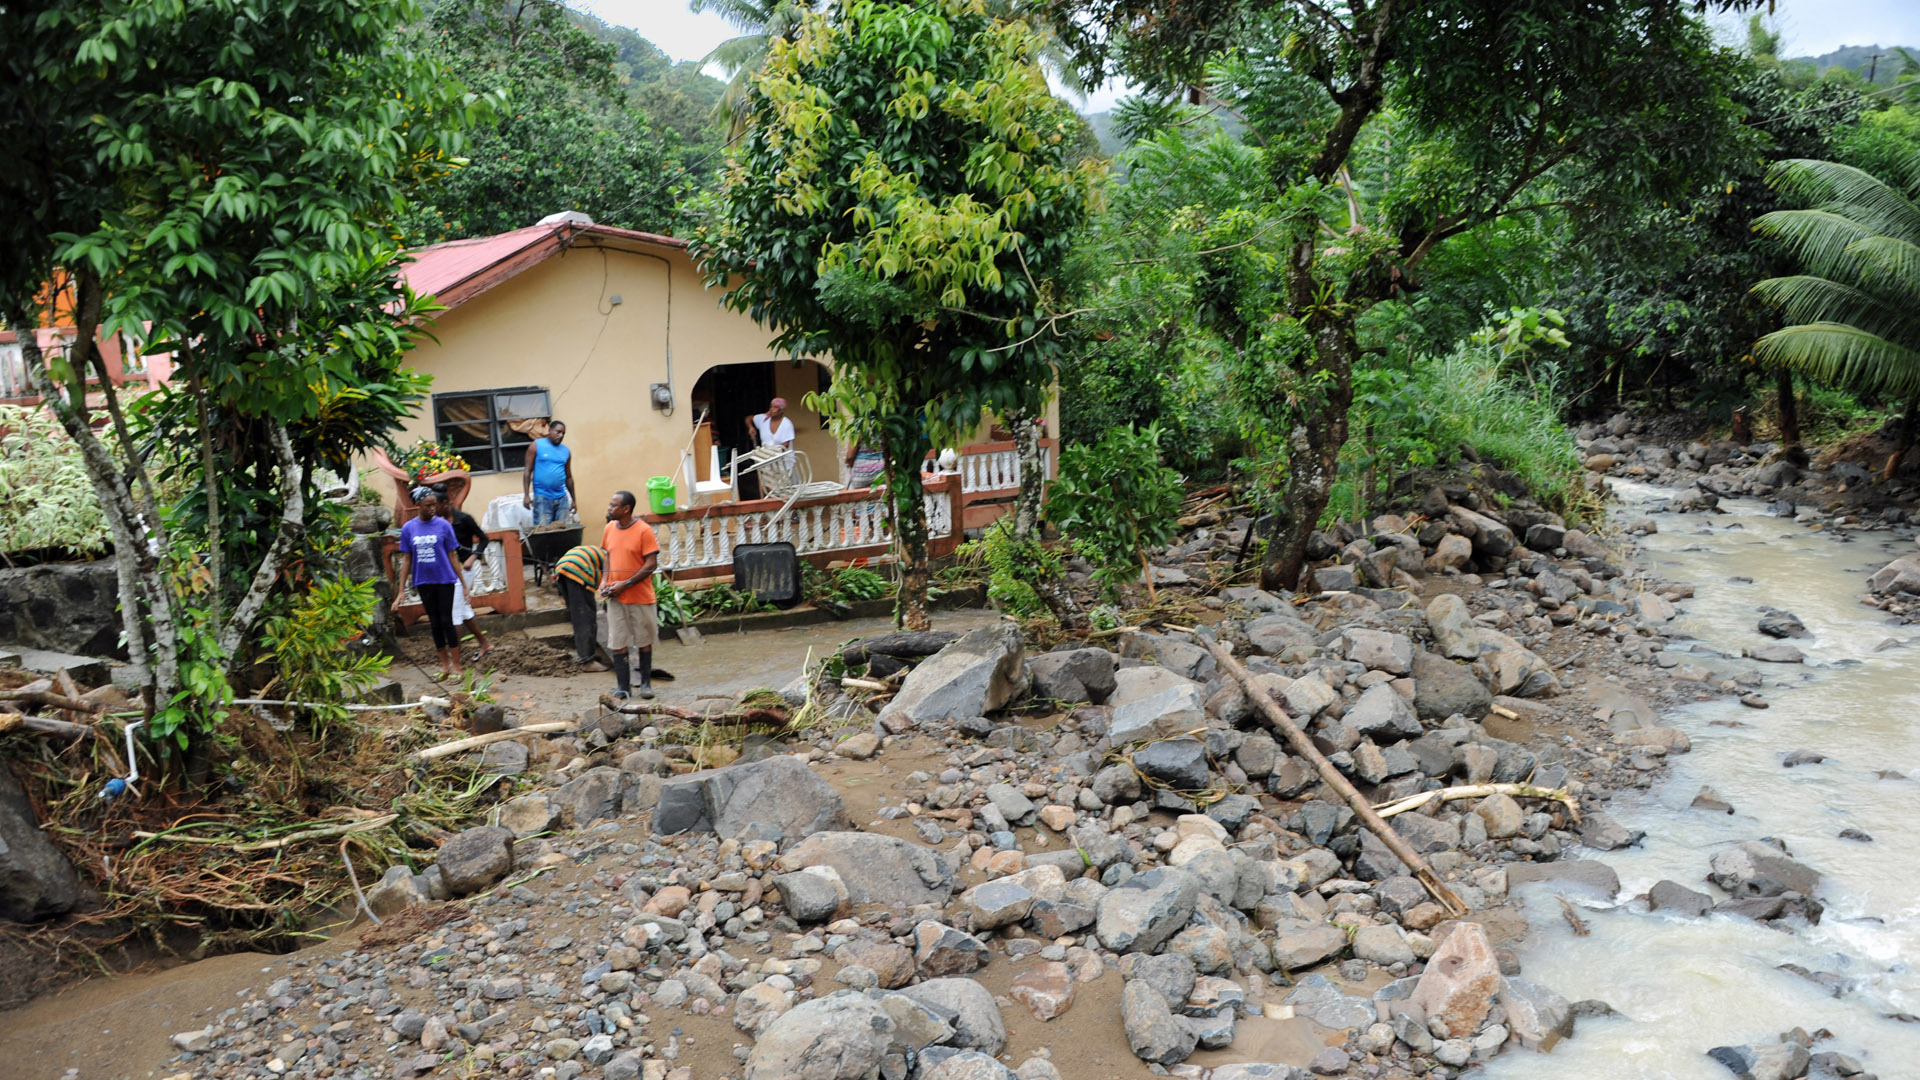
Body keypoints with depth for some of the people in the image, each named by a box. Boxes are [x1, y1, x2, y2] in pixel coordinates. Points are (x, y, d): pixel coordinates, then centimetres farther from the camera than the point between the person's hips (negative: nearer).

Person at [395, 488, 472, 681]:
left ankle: (456, 666, 7)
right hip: (424, 583, 3)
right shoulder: (408, 529, 0)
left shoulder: (443, 525, -6)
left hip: (444, 580, -2)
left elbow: (452, 557, -2)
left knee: (446, 621, -1)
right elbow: (407, 560, 5)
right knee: (435, 623, 9)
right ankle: (445, 666, 19)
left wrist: (464, 583, -4)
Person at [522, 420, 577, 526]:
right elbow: (527, 471, -2)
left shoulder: (566, 451, 13)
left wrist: (574, 499, 18)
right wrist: (526, 495, -9)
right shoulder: (537, 445, 1)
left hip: (562, 498, 4)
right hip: (542, 498, -4)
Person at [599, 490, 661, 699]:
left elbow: (651, 564, -14)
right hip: (615, 596, 5)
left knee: (644, 641, 8)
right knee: (618, 642, 3)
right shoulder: (610, 528, 5)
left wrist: (626, 584, -19)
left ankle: (646, 683, 20)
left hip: (640, 596, -4)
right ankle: (623, 686, 12)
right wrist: (604, 579, 0)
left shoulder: (644, 530, -13)